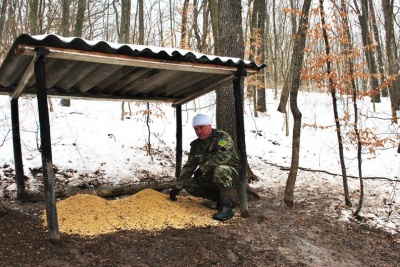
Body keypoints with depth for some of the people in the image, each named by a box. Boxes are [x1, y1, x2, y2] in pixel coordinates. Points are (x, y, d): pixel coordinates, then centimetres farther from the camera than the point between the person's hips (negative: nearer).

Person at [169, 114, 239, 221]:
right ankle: (220, 198, 0)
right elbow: (188, 167, 9)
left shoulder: (223, 137, -17)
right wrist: (178, 187, 2)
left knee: (220, 170, -39)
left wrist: (202, 169, -27)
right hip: (210, 179, 8)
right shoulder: (196, 146, 6)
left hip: (232, 175, -7)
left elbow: (222, 156, -35)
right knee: (189, 184, -10)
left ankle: (227, 207, -28)